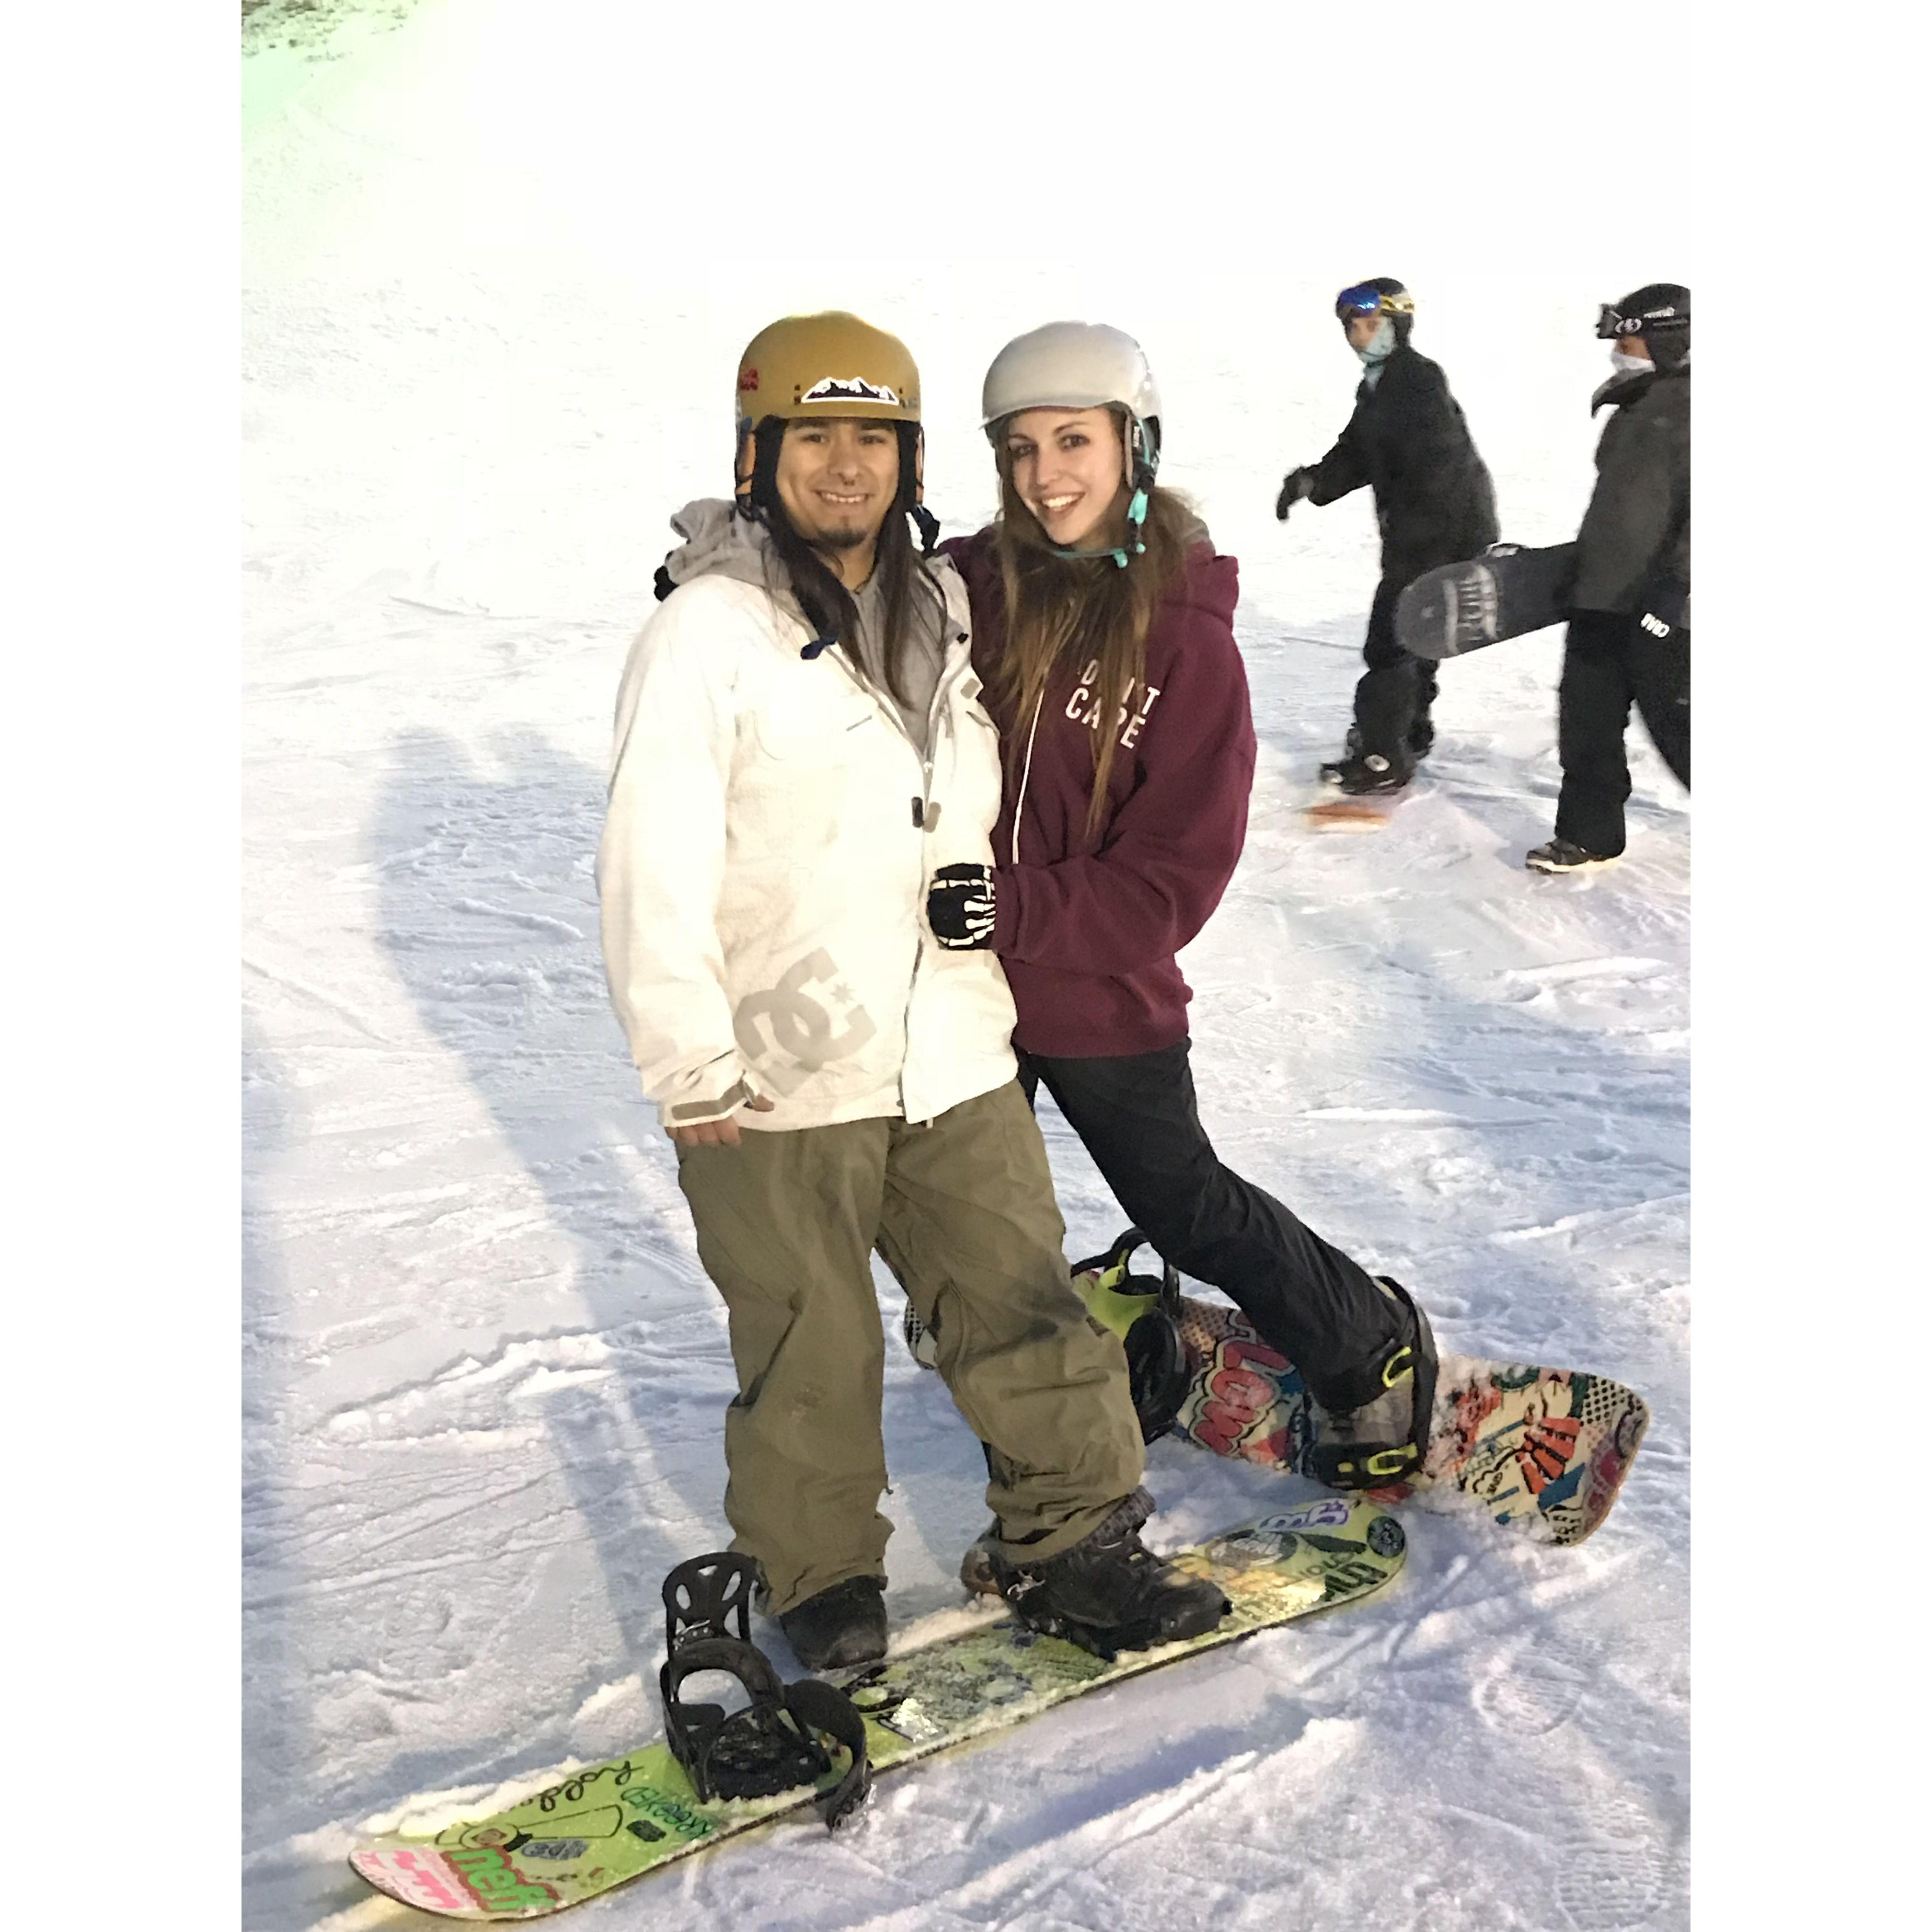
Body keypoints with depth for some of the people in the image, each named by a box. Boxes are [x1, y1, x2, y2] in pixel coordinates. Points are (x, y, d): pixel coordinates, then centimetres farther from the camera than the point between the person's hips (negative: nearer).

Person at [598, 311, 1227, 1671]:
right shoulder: (708, 628, -10)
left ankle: (1079, 1548, 26)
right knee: (813, 1352, 8)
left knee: (1028, 1307, 9)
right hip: (778, 1078, -5)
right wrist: (690, 1059, -17)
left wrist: (1000, 917, 26)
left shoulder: (945, 614, 10)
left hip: (958, 1058, 5)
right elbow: (655, 857, -14)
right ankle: (824, 1584, 29)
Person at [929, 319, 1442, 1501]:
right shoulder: (965, 589, -7)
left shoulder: (1187, 637, -14)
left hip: (1103, 998, -3)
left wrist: (1014, 906, -31)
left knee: (1189, 1212, 14)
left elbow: (1175, 878, -17)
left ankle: (1371, 1348, 39)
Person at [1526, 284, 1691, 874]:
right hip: (1603, 598, 9)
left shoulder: (1683, 410, -14)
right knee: (1587, 718, 11)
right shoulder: (1635, 409, 15)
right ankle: (1588, 836, 21)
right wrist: (1584, 569, 27)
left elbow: (1685, 517, -21)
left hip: (1661, 610, -9)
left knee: (1678, 727, -2)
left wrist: (1675, 594, -25)